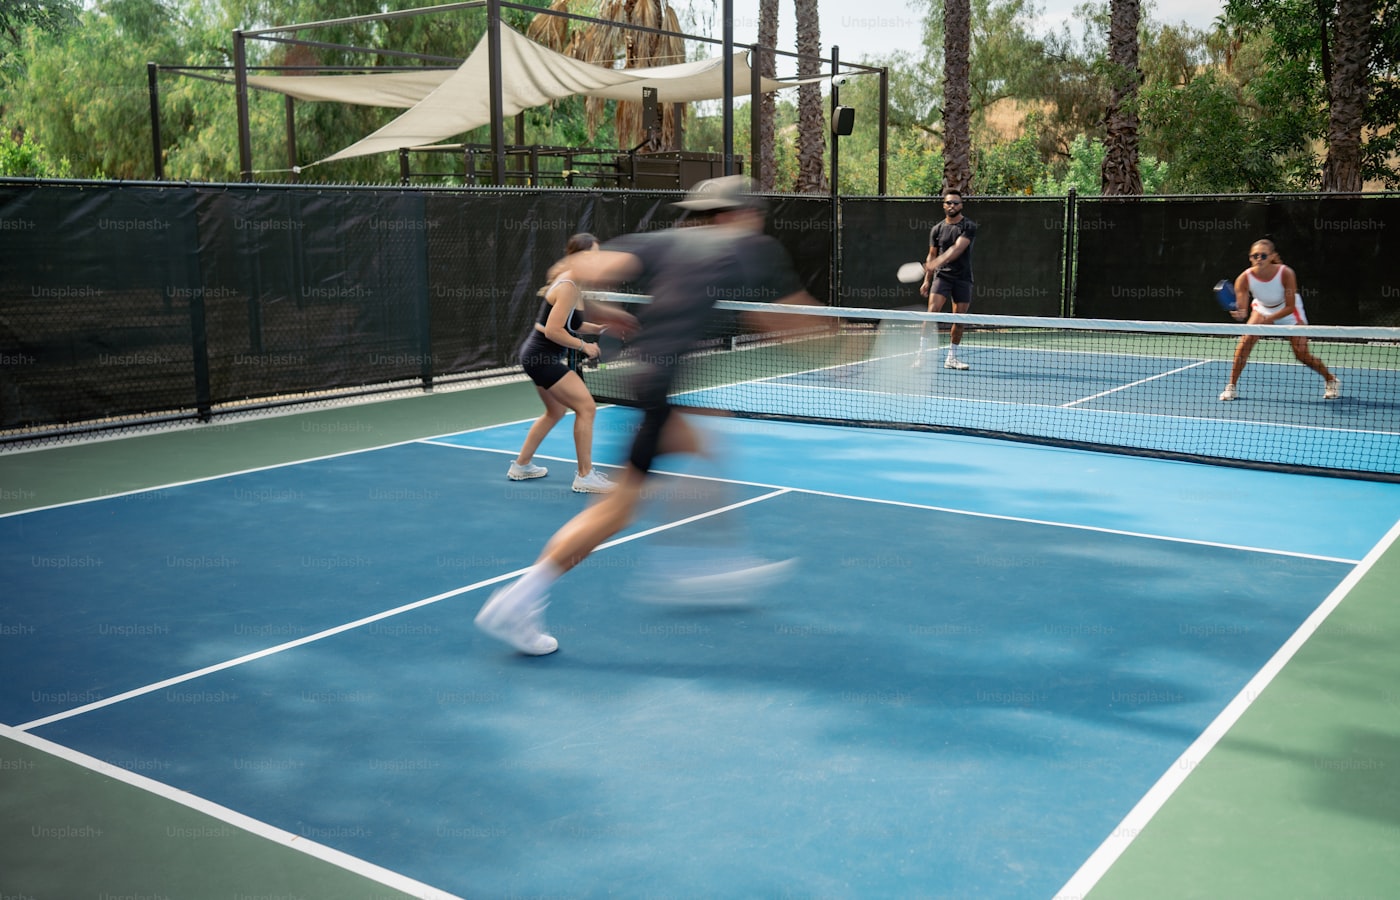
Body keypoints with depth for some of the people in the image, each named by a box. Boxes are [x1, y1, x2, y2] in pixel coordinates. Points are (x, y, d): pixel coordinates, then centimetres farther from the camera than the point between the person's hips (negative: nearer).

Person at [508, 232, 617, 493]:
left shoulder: (573, 283, 9)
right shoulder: (569, 287, -22)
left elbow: (570, 324, 17)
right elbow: (553, 331, -26)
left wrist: (598, 328, 4)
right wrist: (583, 346, -17)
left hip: (537, 355, 11)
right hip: (542, 357, -11)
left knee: (555, 411, 25)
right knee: (586, 407, -11)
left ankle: (521, 465, 35)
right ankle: (585, 476, -5)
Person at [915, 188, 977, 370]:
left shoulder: (969, 227, -4)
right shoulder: (937, 229, 8)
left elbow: (957, 249, -19)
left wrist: (937, 262, -32)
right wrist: (927, 280, 8)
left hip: (963, 278, -1)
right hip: (942, 275, 1)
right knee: (932, 311, -17)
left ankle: (951, 357, 16)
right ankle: (921, 352, -18)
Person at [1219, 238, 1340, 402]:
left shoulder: (1285, 274, -32)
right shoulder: (1244, 278, -28)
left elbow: (1290, 307, -27)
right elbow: (1242, 307, -31)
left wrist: (1267, 319, -38)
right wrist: (1240, 313, -54)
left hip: (1289, 311, -2)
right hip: (1262, 308, 2)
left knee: (1302, 354, -4)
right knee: (1246, 340, -21)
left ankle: (1331, 380, 23)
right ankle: (1232, 386, -10)